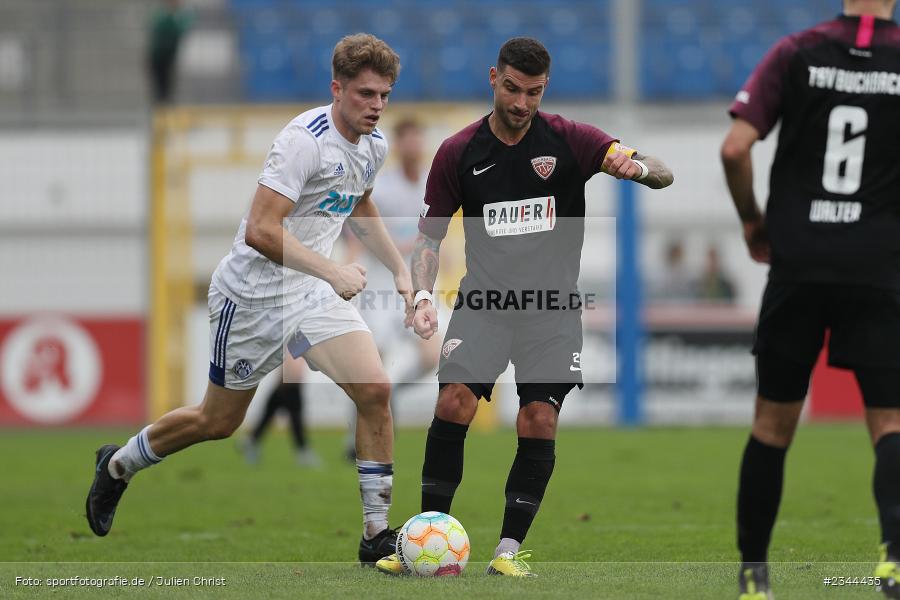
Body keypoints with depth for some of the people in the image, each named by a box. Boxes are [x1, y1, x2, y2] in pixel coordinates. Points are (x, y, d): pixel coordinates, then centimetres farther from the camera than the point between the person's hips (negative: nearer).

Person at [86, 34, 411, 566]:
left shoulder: (374, 145, 3)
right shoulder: (306, 139, -24)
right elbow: (260, 230, -30)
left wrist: (400, 269, 19)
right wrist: (332, 272, -30)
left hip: (314, 292, 6)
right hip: (255, 294, -6)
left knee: (375, 389, -14)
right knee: (219, 421, 9)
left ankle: (377, 535, -7)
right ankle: (118, 465, 38)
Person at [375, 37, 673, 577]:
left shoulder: (569, 140, -2)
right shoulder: (459, 153, 2)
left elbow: (663, 175, -8)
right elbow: (430, 235, 9)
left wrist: (636, 166, -33)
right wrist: (423, 296, -9)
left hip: (552, 306, 0)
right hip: (484, 300, 0)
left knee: (540, 422, -10)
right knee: (453, 402, -17)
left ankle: (510, 550, 2)